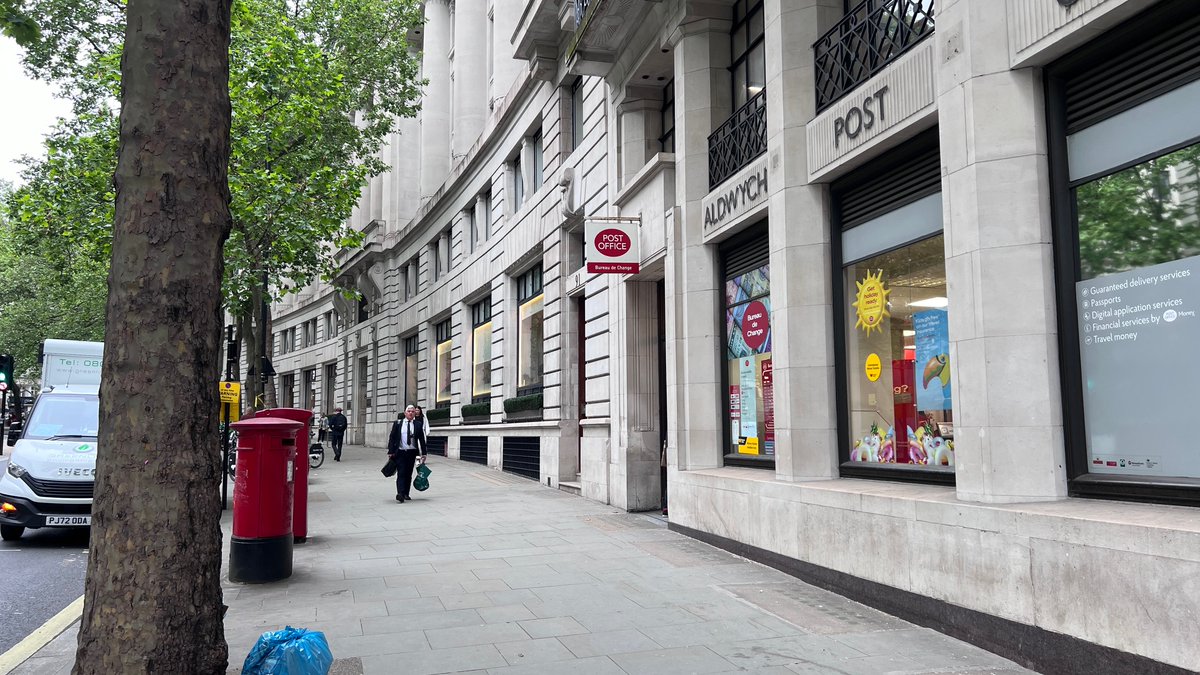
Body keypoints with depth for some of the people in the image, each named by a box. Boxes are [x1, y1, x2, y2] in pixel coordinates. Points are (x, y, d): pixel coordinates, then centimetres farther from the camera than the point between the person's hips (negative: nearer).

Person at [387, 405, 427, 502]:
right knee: (401, 473, -11)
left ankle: (406, 494, 17)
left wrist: (423, 453, 3)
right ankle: (400, 494, -18)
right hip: (400, 452, -2)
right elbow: (392, 437, 3)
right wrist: (391, 451, -3)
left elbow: (422, 439, 7)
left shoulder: (418, 424, 4)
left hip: (412, 453, 2)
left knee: (408, 474, 7)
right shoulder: (397, 423, 3)